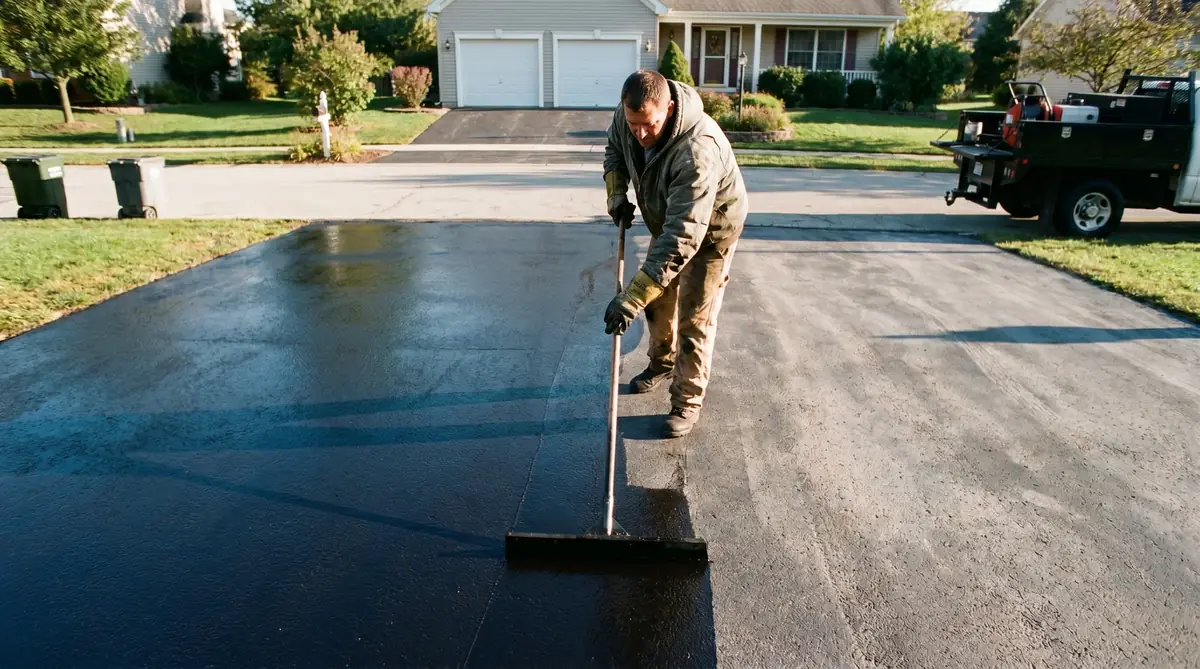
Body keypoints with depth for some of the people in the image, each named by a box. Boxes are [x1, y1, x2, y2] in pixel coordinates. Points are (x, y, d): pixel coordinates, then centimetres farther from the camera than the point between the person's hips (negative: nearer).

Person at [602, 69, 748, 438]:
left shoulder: (697, 150, -44)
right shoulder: (627, 115, -21)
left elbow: (683, 237, -48)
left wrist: (632, 298, -52)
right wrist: (617, 194, -13)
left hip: (710, 229, -7)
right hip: (666, 220, 7)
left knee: (694, 319, -3)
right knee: (657, 297, 19)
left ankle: (688, 402, 12)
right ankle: (662, 363, 43)